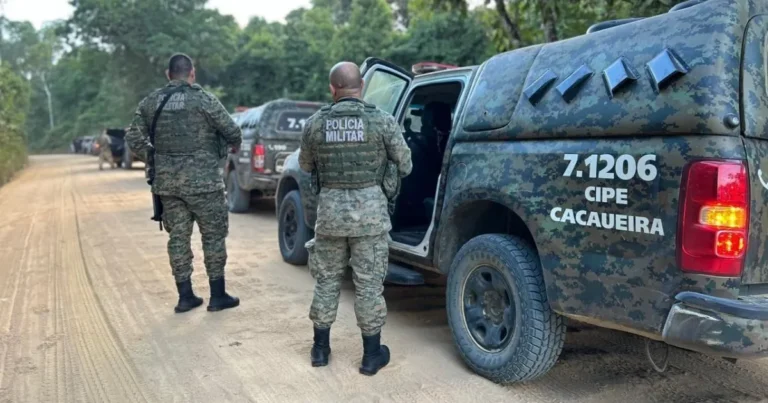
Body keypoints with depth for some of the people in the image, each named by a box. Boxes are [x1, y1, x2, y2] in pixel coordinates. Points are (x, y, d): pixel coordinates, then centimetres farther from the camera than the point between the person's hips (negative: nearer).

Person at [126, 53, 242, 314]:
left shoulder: (151, 102, 6)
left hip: (166, 180, 5)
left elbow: (133, 138, 7)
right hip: (201, 179, -5)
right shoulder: (202, 99, -9)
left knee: (178, 236, 11)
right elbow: (232, 131, -9)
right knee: (213, 235, 6)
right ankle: (218, 296, 12)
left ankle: (185, 296, 17)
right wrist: (235, 145, 12)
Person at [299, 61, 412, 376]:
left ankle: (320, 348, 26)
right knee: (369, 284, 7)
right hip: (369, 208, -2)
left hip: (330, 207, 2)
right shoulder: (382, 120, -7)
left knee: (327, 280, 15)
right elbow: (405, 165, 1)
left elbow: (305, 167, 13)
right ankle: (372, 355, 17)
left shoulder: (315, 123, -1)